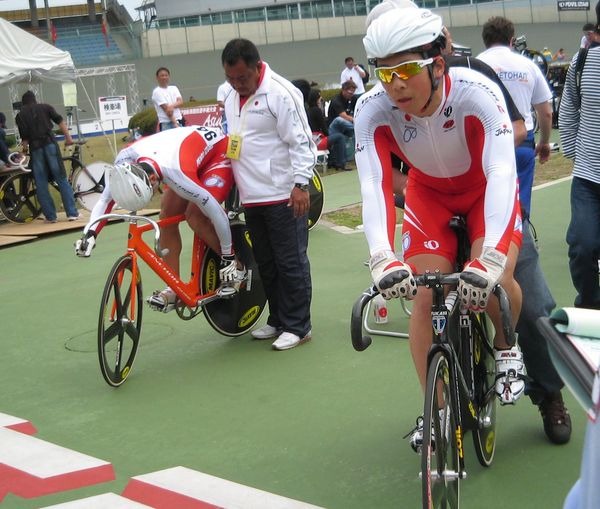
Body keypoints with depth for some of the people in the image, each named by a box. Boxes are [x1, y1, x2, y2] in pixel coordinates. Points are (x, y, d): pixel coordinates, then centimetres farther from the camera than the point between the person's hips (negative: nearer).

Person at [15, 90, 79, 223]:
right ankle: (72, 213, -4)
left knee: (41, 184, 6)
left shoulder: (20, 115, 12)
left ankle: (50, 216, 4)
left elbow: (24, 137, 2)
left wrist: (25, 148, 16)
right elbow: (60, 121, 1)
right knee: (62, 179, 1)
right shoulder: (45, 107, 13)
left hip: (35, 148, 0)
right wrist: (68, 137, 1)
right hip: (50, 143, 0)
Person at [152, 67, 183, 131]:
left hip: (179, 122, 6)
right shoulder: (157, 92, -4)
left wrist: (172, 106, -21)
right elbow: (166, 109, -12)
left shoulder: (174, 88, 14)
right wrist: (175, 124, -18)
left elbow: (181, 102, 1)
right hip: (166, 124, -6)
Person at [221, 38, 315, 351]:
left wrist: (300, 184, -20)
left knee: (291, 263, -2)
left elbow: (301, 142, -15)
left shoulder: (281, 93, -12)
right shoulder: (232, 100, 14)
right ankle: (278, 320, 26)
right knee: (266, 264, 15)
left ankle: (297, 326, 6)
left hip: (283, 196, -8)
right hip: (251, 197, 8)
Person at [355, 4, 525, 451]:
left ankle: (505, 350, 9)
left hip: (486, 188, -2)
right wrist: (383, 260, -53)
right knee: (425, 297, -10)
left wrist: (489, 259, -57)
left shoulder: (477, 92, -36)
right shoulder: (372, 109, -29)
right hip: (429, 193, 2)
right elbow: (373, 185, -36)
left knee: (495, 280, -24)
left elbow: (501, 173, -43)